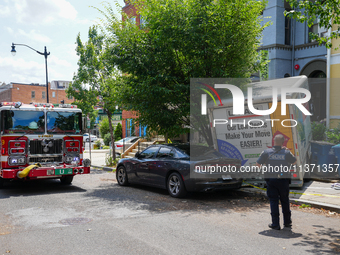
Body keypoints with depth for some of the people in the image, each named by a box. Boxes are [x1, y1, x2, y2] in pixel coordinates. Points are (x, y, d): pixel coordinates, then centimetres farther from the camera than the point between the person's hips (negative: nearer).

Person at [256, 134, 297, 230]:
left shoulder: (266, 152, -6)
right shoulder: (287, 152, -4)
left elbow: (258, 164, 0)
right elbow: (294, 162, 14)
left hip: (271, 180, -1)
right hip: (283, 180, 1)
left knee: (273, 201, 5)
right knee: (285, 201, 17)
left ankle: (275, 224, 5)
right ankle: (287, 222, 29)